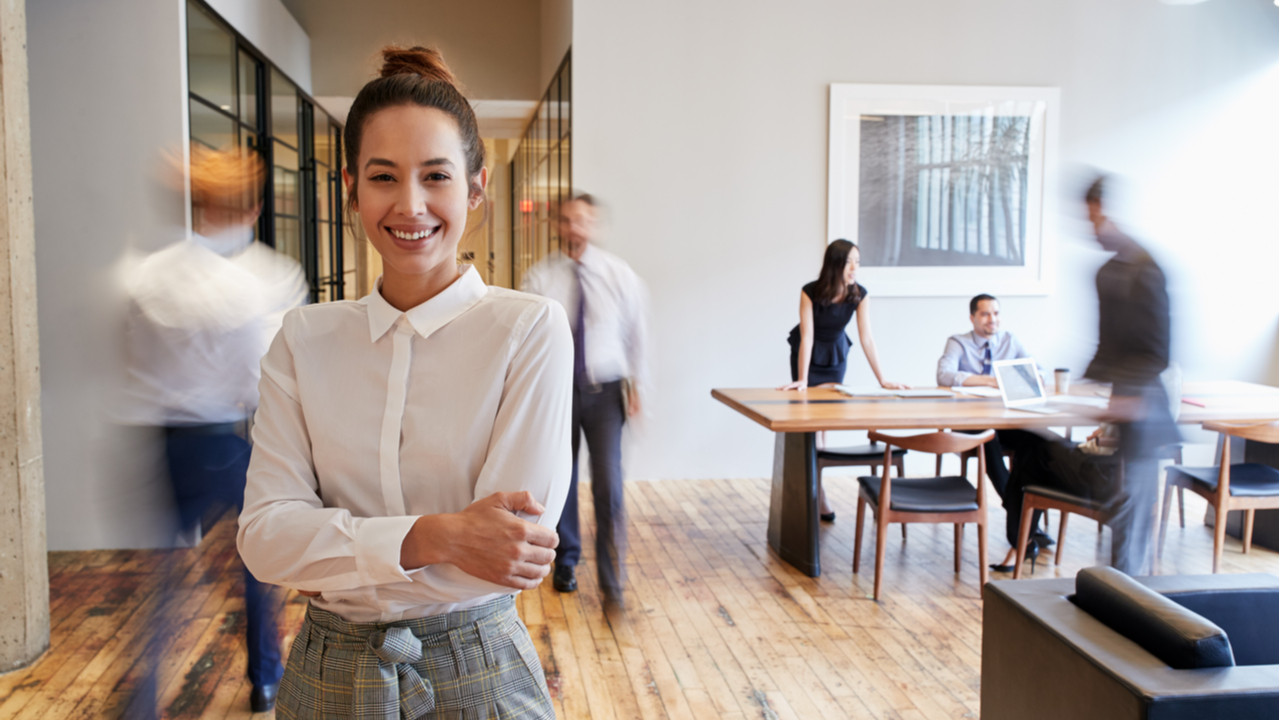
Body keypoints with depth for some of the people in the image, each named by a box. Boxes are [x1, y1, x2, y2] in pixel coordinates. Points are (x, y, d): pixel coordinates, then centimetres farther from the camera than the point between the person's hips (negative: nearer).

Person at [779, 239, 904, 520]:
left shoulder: (859, 294, -19)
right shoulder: (810, 292, -27)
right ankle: (818, 497, -1)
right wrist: (802, 380, -33)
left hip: (836, 355, 3)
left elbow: (866, 339, -19)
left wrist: (882, 380, -24)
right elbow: (807, 336, -29)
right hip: (808, 355, -3)